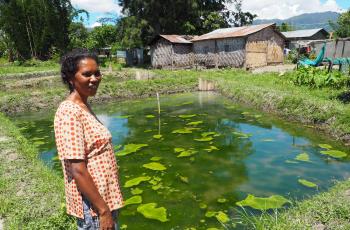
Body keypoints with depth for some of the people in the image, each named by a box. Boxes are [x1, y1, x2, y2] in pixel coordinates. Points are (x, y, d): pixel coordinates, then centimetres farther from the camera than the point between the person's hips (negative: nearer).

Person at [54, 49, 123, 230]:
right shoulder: (69, 112, -22)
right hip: (92, 205, -9)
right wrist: (103, 210, -20)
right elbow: (77, 170, -24)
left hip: (102, 196, 9)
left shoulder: (83, 107, 6)